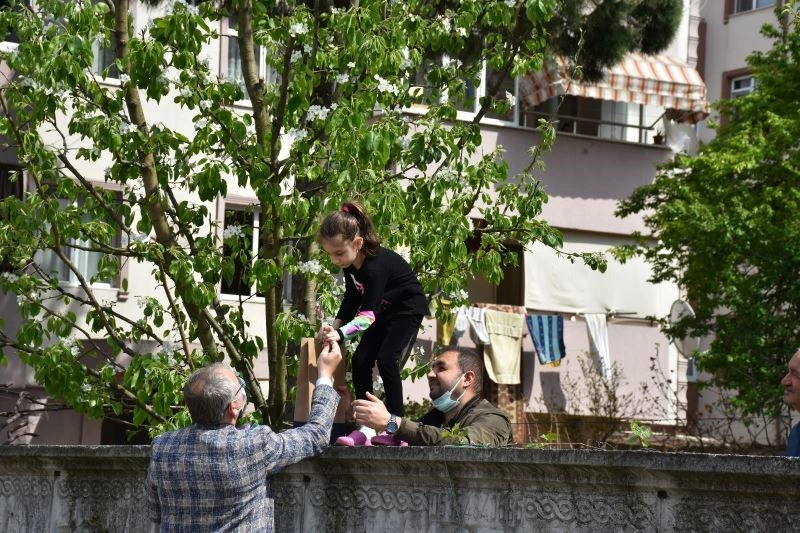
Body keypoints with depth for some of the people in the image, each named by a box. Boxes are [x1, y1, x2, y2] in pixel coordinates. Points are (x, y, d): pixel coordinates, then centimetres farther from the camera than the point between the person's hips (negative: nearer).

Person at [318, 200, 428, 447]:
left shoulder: (375, 267, -35)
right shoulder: (351, 264, -10)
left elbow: (368, 313, -40)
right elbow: (352, 299, 1)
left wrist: (340, 334, -53)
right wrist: (335, 325, -15)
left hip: (408, 309, -9)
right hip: (385, 312, 9)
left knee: (386, 360, -21)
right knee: (361, 360, -4)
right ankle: (366, 427, -5)